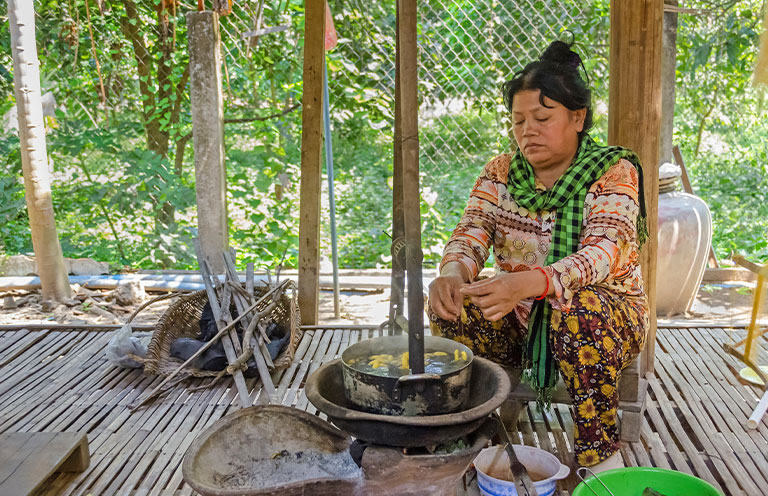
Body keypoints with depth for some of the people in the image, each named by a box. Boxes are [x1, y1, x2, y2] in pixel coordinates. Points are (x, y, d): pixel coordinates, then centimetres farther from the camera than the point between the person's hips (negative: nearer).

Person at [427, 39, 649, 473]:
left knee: (577, 309, -37)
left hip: (608, 313, -3)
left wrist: (532, 282, -47)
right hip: (520, 320, 4)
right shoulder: (501, 172, 3)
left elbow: (603, 251, -26)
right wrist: (453, 272, -33)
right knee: (452, 303, -23)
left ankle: (601, 454, -17)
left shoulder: (614, 172, -11)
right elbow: (471, 233, -7)